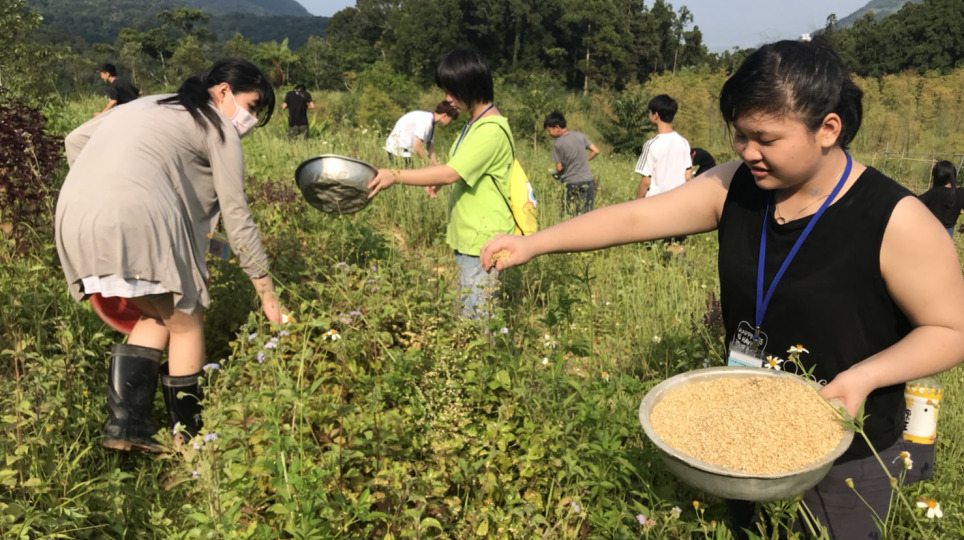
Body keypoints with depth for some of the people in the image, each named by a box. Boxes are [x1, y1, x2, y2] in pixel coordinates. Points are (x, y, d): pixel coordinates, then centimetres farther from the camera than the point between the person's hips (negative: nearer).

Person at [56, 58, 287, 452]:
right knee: (187, 324, 11)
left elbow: (75, 141, 26)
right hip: (136, 221, -7)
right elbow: (236, 217, 5)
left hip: (74, 216, 7)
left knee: (155, 316, 22)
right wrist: (266, 291, 9)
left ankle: (124, 421, 13)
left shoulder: (145, 105, 30)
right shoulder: (218, 130, 9)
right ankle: (190, 437, 18)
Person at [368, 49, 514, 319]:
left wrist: (395, 176, -22)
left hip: (482, 244, -10)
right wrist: (440, 178, 8)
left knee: (474, 320, -5)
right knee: (465, 313, 14)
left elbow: (451, 173, -24)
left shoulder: (492, 130, -18)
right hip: (466, 237, 10)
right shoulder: (475, 123, 14)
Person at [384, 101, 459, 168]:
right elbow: (417, 148, -24)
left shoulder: (430, 120, 7)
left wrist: (436, 165, 6)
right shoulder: (426, 121, -22)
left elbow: (430, 146, 13)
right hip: (399, 151, -10)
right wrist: (430, 163, -14)